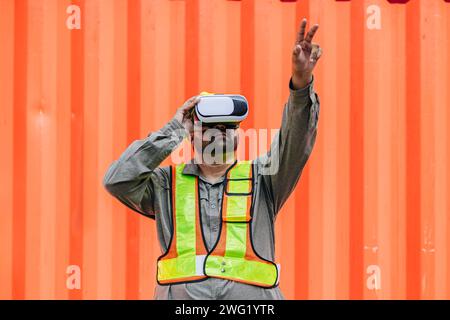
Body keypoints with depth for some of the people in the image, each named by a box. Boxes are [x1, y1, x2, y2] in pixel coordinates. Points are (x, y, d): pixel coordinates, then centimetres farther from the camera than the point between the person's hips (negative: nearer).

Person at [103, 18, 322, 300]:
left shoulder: (261, 177, 15)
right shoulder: (167, 183, 16)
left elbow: (295, 141, 1)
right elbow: (117, 180, 2)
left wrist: (301, 82, -15)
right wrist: (174, 130, 6)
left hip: (253, 296, 0)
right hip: (180, 296, 0)